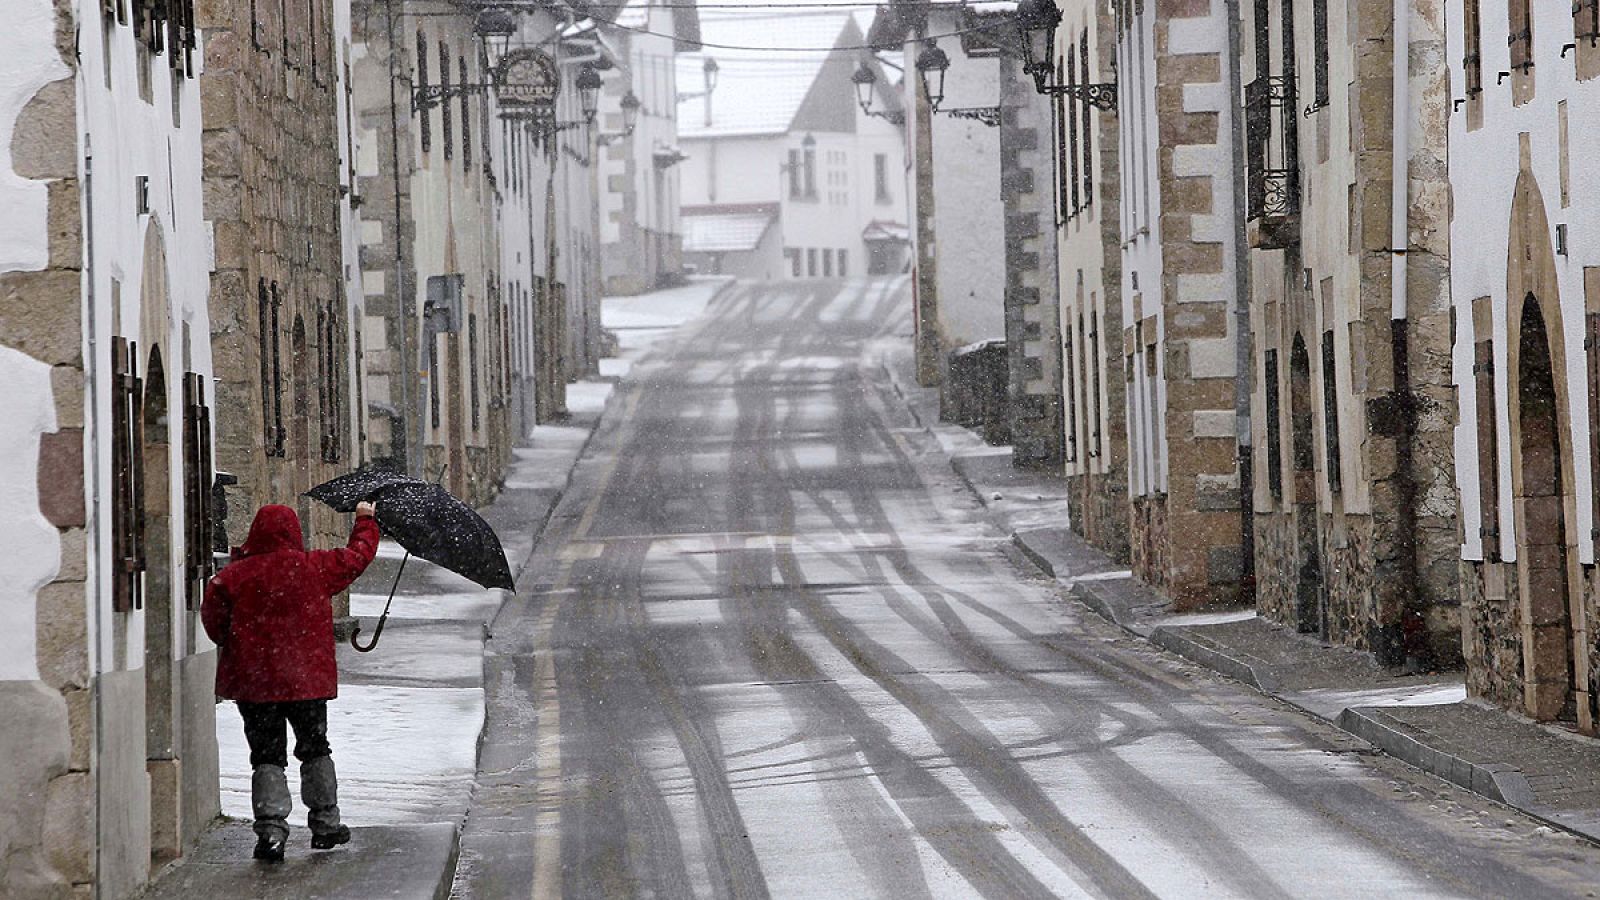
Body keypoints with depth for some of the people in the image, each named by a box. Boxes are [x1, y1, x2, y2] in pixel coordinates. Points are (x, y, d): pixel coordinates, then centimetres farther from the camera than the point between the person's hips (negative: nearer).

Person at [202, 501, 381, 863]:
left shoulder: (235, 575, -6)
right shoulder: (315, 567, -3)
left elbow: (212, 616, -7)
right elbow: (358, 555, 11)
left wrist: (229, 643, 14)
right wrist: (365, 521, 29)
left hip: (252, 682, -1)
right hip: (308, 679, 1)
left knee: (267, 756, 3)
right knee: (315, 750, 18)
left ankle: (271, 828, -12)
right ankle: (325, 824, 20)